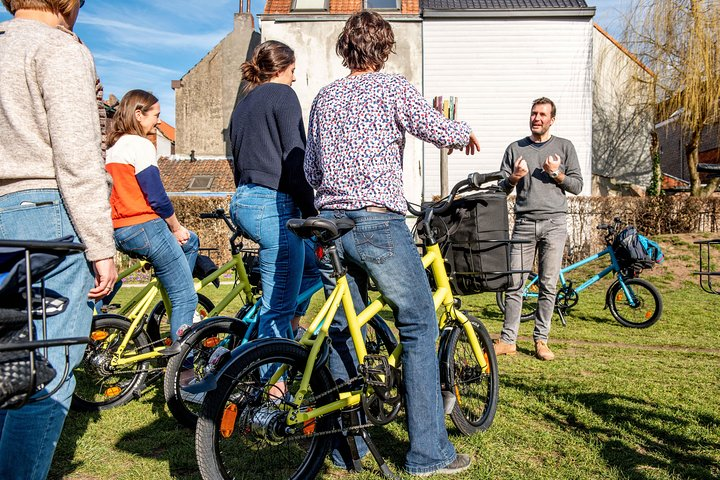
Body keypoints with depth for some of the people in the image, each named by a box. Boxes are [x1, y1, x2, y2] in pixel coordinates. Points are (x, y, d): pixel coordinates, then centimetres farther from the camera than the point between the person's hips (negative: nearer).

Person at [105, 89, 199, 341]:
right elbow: (156, 197, -16)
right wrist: (176, 228, -2)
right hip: (144, 228, -10)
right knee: (186, 297, -3)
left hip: (120, 232, 10)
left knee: (190, 242, 29)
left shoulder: (112, 147, 17)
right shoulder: (140, 144, -11)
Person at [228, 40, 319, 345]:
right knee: (277, 305, -4)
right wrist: (310, 211, -9)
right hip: (274, 205, -10)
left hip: (243, 202, 10)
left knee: (312, 265, 24)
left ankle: (290, 332, 26)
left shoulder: (243, 104, 23)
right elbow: (295, 158, -12)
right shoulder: (282, 94, -3)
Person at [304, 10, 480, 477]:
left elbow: (310, 168, 18)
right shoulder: (393, 87, 0)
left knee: (343, 330, 13)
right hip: (379, 221, -6)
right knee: (420, 326, 2)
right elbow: (437, 128, -8)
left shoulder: (324, 97, 16)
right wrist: (466, 130, 14)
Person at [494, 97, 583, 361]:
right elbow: (502, 189, 12)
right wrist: (514, 178, -8)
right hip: (524, 223, 0)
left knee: (548, 286, 1)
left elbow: (577, 185, 10)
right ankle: (508, 339, 4)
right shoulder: (515, 148, 13)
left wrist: (557, 174, -6)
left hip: (554, 223, 0)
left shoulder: (564, 147, 12)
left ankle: (541, 340, 11)